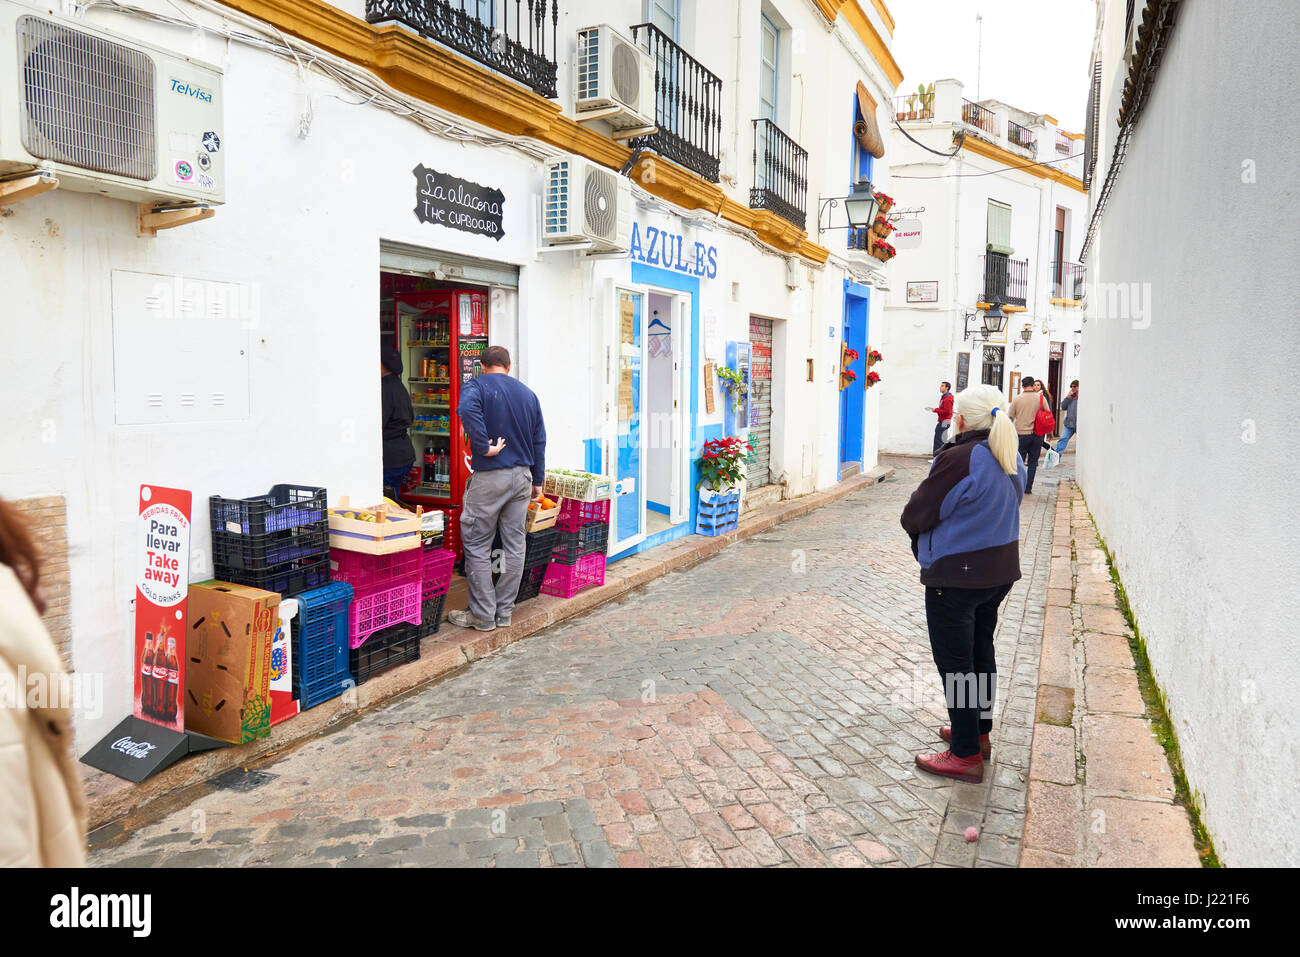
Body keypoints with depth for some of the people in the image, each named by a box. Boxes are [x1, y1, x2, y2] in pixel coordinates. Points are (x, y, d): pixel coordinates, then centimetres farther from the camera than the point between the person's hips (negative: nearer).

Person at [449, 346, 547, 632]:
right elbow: (539, 440, 13)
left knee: (477, 545, 3)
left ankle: (483, 615, 6)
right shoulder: (528, 393, 12)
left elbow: (467, 410, -28)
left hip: (490, 477, -5)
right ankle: (504, 612, 17)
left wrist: (484, 447, -20)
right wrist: (537, 481, 18)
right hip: (522, 475, 6)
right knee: (515, 544, 10)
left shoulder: (477, 386, -3)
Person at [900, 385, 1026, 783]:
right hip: (1001, 569, 9)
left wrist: (921, 537, 4)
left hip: (956, 576, -9)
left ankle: (966, 754, 11)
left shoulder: (958, 459, -23)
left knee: (954, 662, 2)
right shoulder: (1011, 459, 4)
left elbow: (914, 517, -17)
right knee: (980, 651, 22)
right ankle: (980, 731, 38)